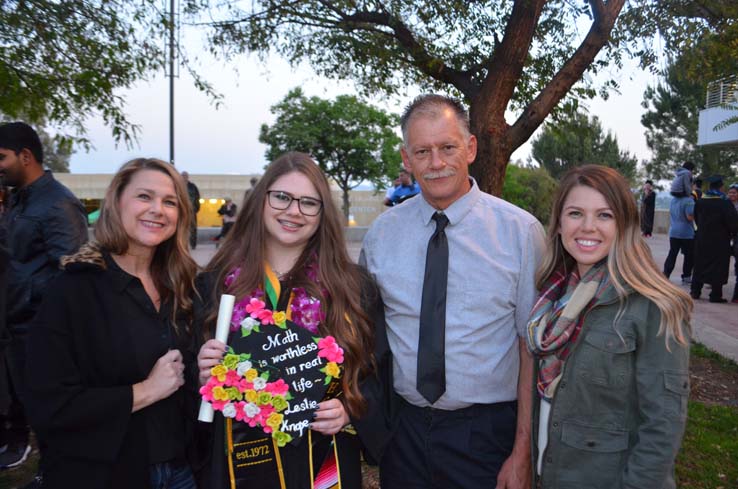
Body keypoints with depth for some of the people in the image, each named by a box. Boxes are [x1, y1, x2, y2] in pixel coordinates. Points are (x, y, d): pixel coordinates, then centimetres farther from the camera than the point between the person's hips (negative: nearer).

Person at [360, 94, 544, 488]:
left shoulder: (520, 230, -11)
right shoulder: (381, 233, -3)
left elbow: (533, 347, -9)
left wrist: (523, 451, -8)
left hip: (486, 431, -2)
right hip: (403, 425, 2)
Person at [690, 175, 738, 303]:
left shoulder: (700, 201, 1)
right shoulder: (724, 202, -15)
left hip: (702, 239, 4)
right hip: (719, 241, -4)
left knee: (700, 265, 13)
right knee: (718, 267, 2)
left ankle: (695, 291, 14)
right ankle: (715, 295, 4)